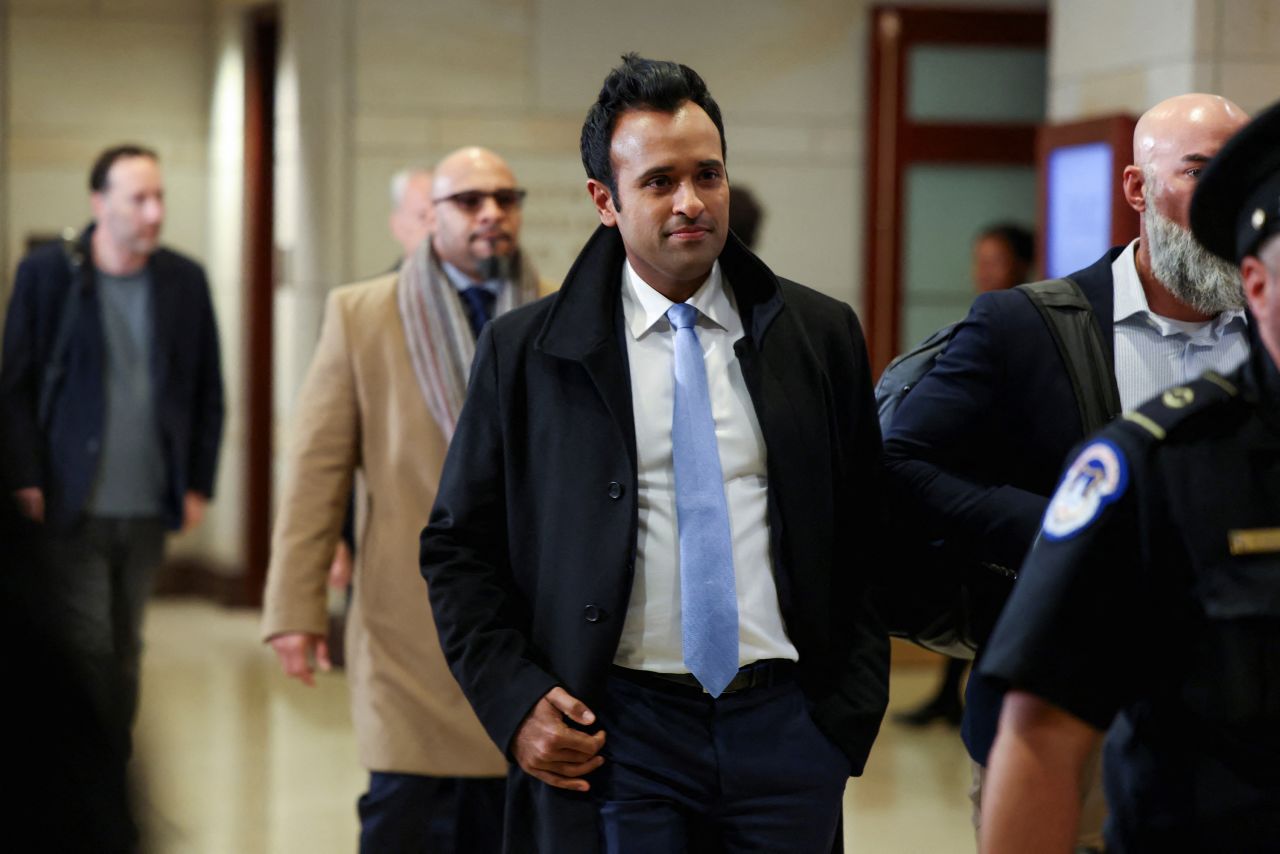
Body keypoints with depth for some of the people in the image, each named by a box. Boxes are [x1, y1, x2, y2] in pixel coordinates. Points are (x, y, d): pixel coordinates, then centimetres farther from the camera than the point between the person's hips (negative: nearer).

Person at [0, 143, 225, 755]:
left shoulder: (185, 281, 5)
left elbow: (208, 392, 11)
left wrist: (198, 484, 6)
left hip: (149, 509, 3)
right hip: (71, 505, -3)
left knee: (124, 653, 9)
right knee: (87, 650, -6)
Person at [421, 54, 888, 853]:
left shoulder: (822, 336, 7)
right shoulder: (525, 352, 2)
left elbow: (870, 539, 10)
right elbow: (458, 548, 6)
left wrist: (855, 704, 1)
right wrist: (515, 701, -5)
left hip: (787, 721, 2)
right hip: (615, 734, -1)